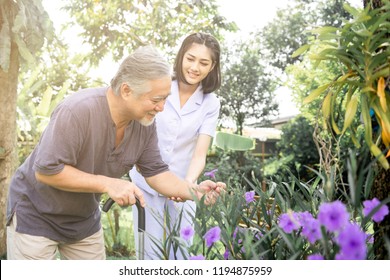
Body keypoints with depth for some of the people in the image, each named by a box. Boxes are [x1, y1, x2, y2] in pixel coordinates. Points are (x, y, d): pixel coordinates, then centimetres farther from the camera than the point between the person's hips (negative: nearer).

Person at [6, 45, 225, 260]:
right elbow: (46, 171, -29)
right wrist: (108, 184, -31)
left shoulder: (146, 122, -12)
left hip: (85, 218, 6)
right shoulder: (77, 111, -32)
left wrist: (194, 190, -23)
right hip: (37, 214, -5)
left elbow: (156, 172, -6)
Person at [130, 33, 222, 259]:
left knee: (182, 255, 8)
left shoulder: (210, 104, -4)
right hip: (147, 184, -1)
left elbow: (200, 154, -12)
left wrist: (187, 184, -31)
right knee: (151, 256, 4)